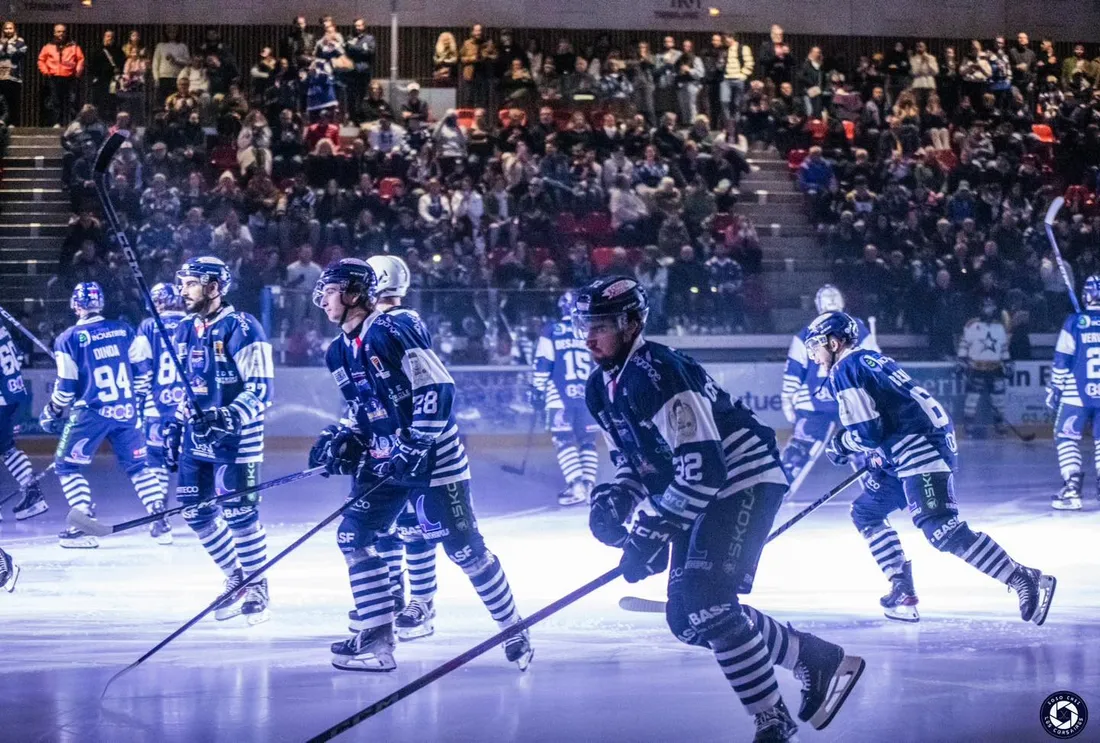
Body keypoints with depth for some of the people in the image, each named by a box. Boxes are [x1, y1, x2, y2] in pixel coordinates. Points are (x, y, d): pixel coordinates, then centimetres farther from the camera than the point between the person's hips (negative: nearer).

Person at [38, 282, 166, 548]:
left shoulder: (68, 339, -5)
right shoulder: (123, 330, 5)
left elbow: (66, 386, -5)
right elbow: (143, 368, 9)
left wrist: (51, 413, 11)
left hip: (91, 413, -4)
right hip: (127, 412, 4)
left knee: (66, 465, 7)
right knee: (137, 465, 17)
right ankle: (159, 519, 10)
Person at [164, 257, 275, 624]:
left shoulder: (241, 329, -14)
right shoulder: (185, 331, 10)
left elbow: (262, 388, -17)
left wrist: (229, 417, -29)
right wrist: (173, 428, 17)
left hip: (235, 439, -8)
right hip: (196, 437, 8)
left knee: (239, 515, -6)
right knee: (196, 511, 7)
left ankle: (257, 587, 13)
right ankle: (235, 579, 24)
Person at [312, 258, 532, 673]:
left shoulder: (396, 329, -18)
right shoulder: (339, 352, 9)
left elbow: (437, 387, -21)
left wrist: (416, 447, -25)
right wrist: (344, 438, 2)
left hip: (432, 457, -8)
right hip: (383, 460, 8)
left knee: (465, 548, -5)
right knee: (355, 535, -2)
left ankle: (514, 630, 10)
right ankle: (377, 639, 2)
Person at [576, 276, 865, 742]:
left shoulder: (658, 375, -25)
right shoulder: (602, 389, 5)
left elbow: (702, 467, -29)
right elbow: (632, 457, 20)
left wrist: (654, 530, -27)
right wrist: (615, 498, -2)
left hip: (744, 481, -10)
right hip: (700, 498, 10)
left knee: (707, 606, -22)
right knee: (686, 618, 7)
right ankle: (818, 660, 20)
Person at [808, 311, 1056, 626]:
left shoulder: (845, 370, -6)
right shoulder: (872, 359, 23)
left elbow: (866, 432, -14)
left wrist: (840, 445, 5)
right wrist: (878, 461, 26)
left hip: (921, 450, -11)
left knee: (942, 531, -19)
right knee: (865, 511, 18)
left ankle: (1026, 580, -23)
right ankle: (902, 590, 14)